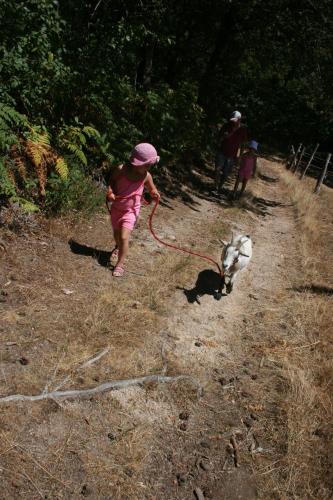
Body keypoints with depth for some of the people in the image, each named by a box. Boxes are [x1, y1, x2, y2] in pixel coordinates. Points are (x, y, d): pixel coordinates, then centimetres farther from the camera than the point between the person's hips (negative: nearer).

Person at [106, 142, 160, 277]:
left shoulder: (146, 176, -16)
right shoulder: (121, 170, -19)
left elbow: (151, 189, 2)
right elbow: (111, 181, 0)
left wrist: (154, 193, -22)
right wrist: (110, 192, -19)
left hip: (130, 211, -2)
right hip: (116, 208, 2)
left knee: (124, 237, -15)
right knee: (116, 233, 24)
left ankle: (120, 264, 2)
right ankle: (118, 247, 58)